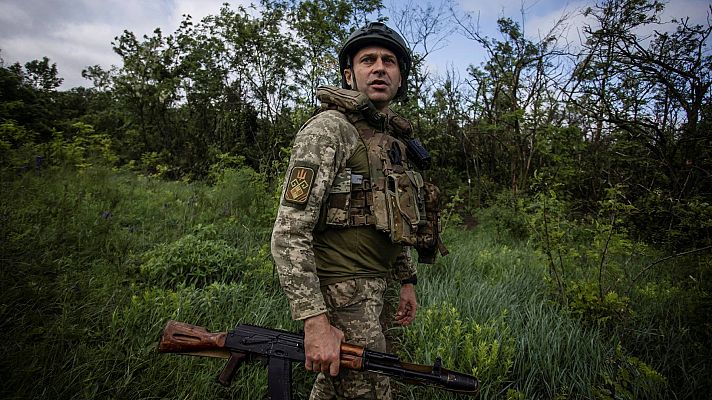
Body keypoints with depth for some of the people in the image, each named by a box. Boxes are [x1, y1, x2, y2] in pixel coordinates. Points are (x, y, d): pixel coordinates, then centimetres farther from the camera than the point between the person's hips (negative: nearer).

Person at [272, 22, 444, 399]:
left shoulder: (393, 140, 12)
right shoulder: (328, 129, -15)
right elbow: (289, 234, -21)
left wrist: (407, 280, 21)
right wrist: (315, 321, -24)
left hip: (370, 289, 8)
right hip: (341, 296, -8)